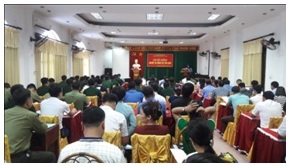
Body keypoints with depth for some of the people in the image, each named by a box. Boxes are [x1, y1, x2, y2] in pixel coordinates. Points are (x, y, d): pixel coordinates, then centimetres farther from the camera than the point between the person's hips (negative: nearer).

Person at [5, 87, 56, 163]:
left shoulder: (5, 112, 3)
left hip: (5, 156, 7)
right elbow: (43, 129, 3)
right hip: (18, 157, -7)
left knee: (38, 150, 30)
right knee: (51, 156, 11)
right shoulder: (31, 115, -13)